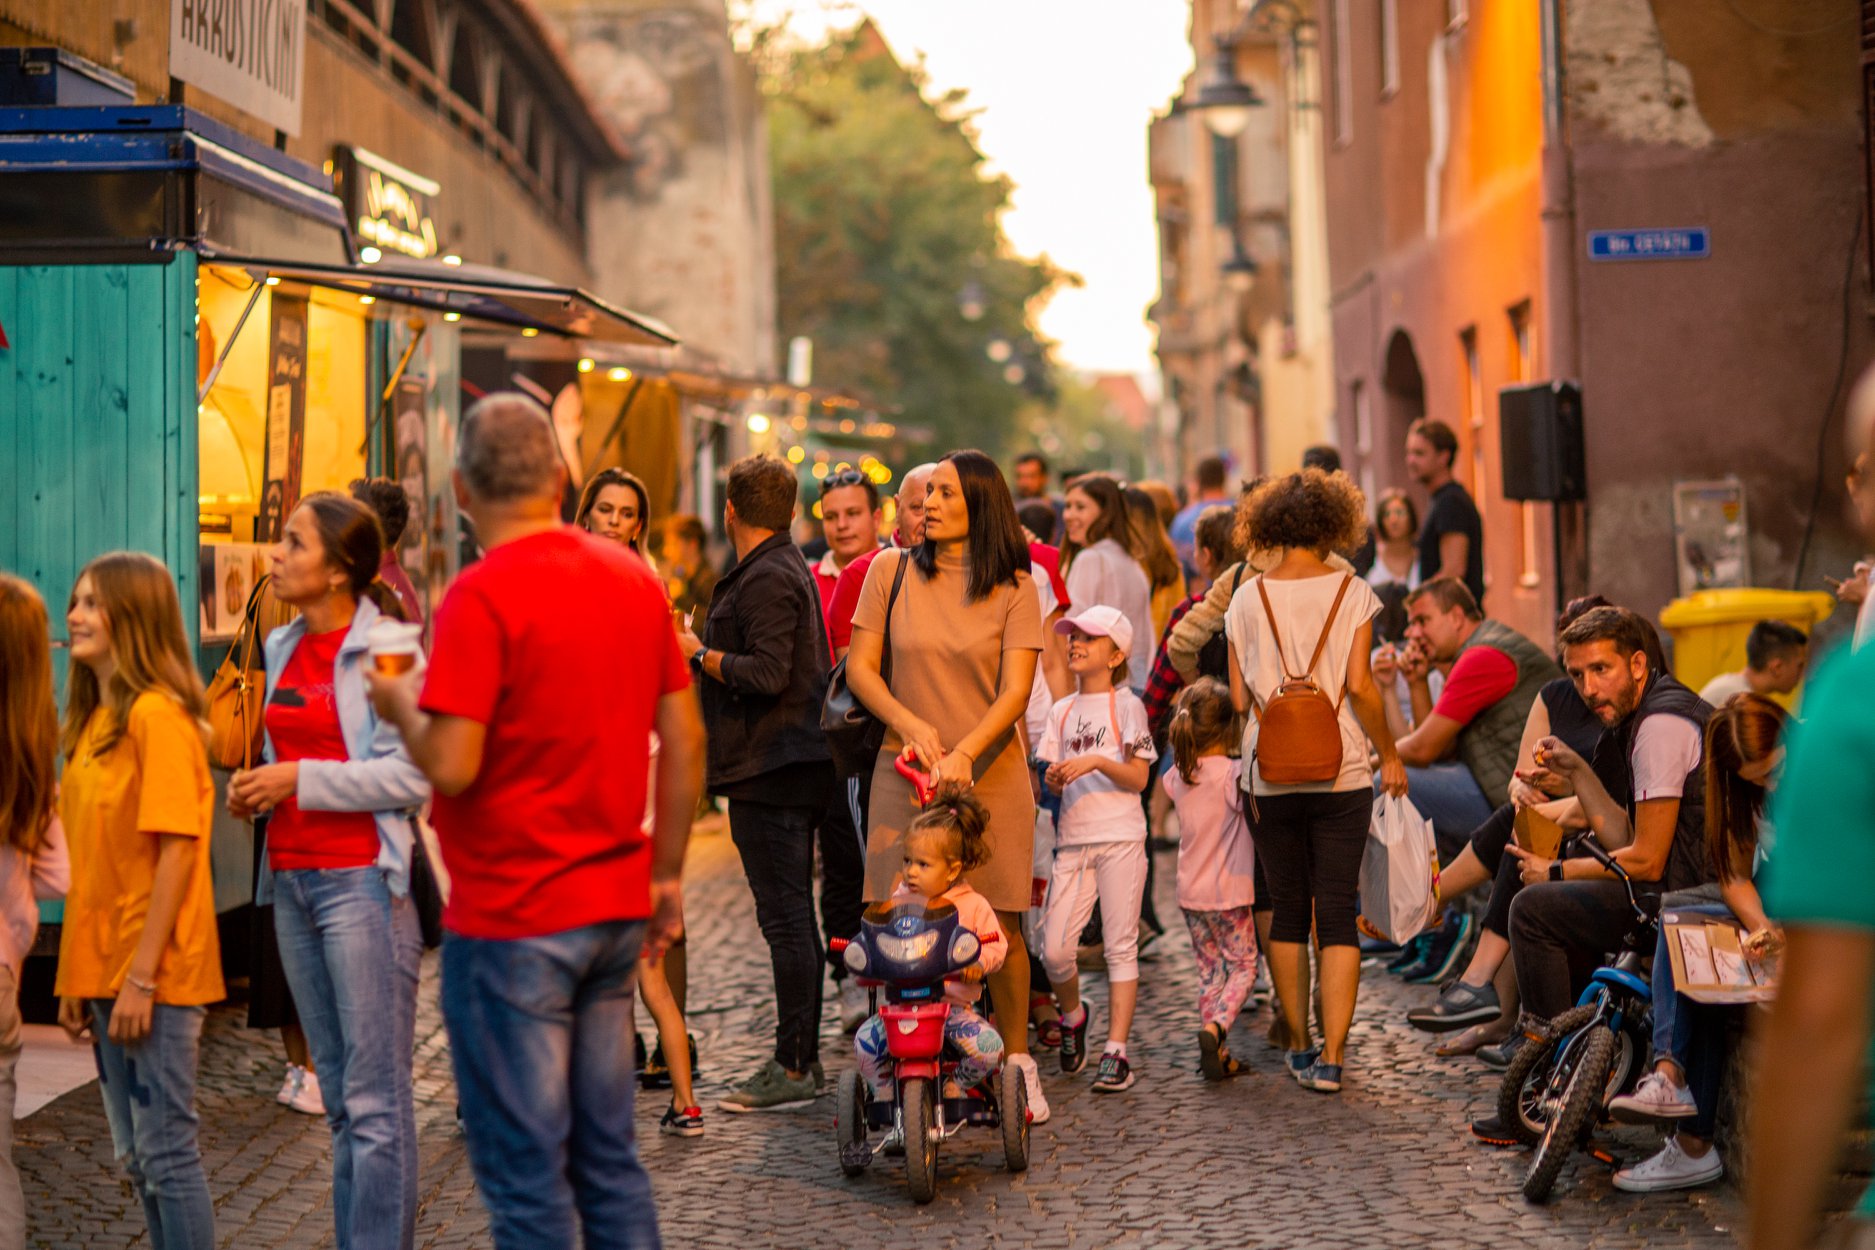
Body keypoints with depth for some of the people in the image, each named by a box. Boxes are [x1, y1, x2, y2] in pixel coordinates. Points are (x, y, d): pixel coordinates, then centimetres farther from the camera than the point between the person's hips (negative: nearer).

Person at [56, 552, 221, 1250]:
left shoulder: (158, 714, -14)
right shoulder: (91, 720, 11)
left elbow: (177, 850, -18)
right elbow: (89, 857, 14)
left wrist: (142, 977, -19)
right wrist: (77, 978, 12)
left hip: (157, 975, -9)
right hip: (104, 970, 9)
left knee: (166, 1150, -3)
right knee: (135, 1157, 14)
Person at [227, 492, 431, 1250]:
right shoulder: (284, 648, 13)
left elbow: (413, 776, -17)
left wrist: (300, 779, -16)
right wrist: (255, 790, 4)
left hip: (359, 878, -8)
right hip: (292, 876, 8)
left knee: (375, 1098, -4)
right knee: (340, 1094, 14)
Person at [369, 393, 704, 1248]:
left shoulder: (482, 596, -15)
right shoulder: (635, 579, 5)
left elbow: (451, 766, -21)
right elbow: (685, 741, 9)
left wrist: (401, 704, -1)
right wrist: (666, 873, 17)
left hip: (510, 920, -7)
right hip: (617, 910, 7)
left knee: (525, 1170, 2)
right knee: (609, 1157, 15)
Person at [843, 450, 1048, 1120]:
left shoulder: (1014, 587, 0)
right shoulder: (892, 570, 4)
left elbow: (1015, 689, -7)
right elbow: (860, 667, 4)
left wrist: (963, 752, -22)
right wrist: (909, 723, -13)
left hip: (992, 775, -1)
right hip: (903, 770, 1)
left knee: (999, 925, 1)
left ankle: (1017, 1063, 19)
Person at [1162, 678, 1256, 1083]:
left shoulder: (1177, 776, 3)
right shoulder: (1234, 774, -16)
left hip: (1191, 892, 5)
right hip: (1229, 891, -5)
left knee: (1209, 970, 14)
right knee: (1242, 965, 7)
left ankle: (1218, 1054, 13)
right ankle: (1216, 1027, -17)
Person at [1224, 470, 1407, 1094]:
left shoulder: (1248, 597, 1)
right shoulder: (1352, 592, -5)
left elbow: (1238, 698, 2)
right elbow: (1359, 686, -10)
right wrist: (1390, 754, 3)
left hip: (1272, 778, 2)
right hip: (1341, 773, -2)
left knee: (1288, 910, 14)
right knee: (1338, 915, 2)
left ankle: (1298, 1046, 21)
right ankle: (1331, 1056, -4)